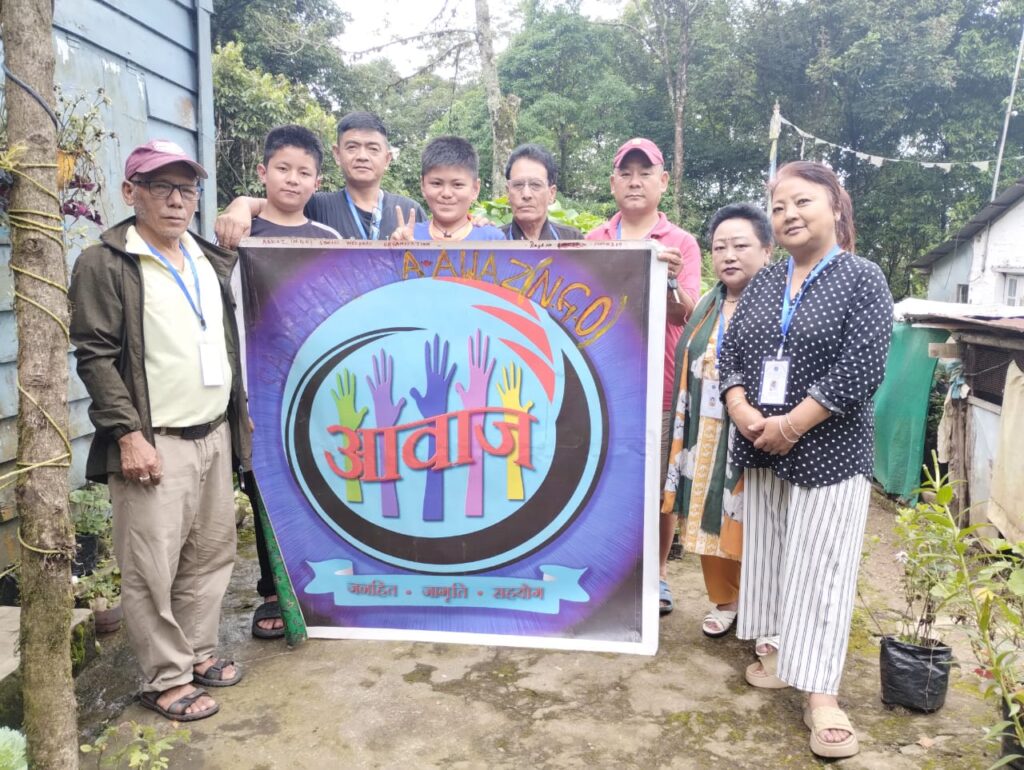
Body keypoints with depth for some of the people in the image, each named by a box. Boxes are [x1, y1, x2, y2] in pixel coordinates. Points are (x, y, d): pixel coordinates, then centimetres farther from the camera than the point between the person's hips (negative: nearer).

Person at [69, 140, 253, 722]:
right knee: (154, 569, 1)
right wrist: (128, 435, -16)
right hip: (154, 444, -6)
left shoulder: (210, 260, 14)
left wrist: (240, 412, 19)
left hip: (216, 435, 7)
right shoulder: (105, 264, -6)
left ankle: (198, 651, 30)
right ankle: (166, 679, 16)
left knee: (213, 554, 14)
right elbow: (96, 356, -11)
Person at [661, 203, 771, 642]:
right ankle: (723, 601, 31)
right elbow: (687, 370, 16)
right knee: (711, 516, 12)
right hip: (706, 436, 6)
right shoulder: (708, 306, 12)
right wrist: (683, 434, 11)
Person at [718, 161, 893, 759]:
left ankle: (821, 693, 4)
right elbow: (731, 353, 9)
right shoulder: (764, 284, 11)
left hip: (829, 451, -5)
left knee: (820, 566, -3)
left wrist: (790, 425, -17)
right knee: (770, 555, 11)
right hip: (762, 448, 5)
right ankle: (786, 654, 28)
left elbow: (862, 367, -15)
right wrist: (741, 409, -10)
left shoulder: (863, 278, -5)